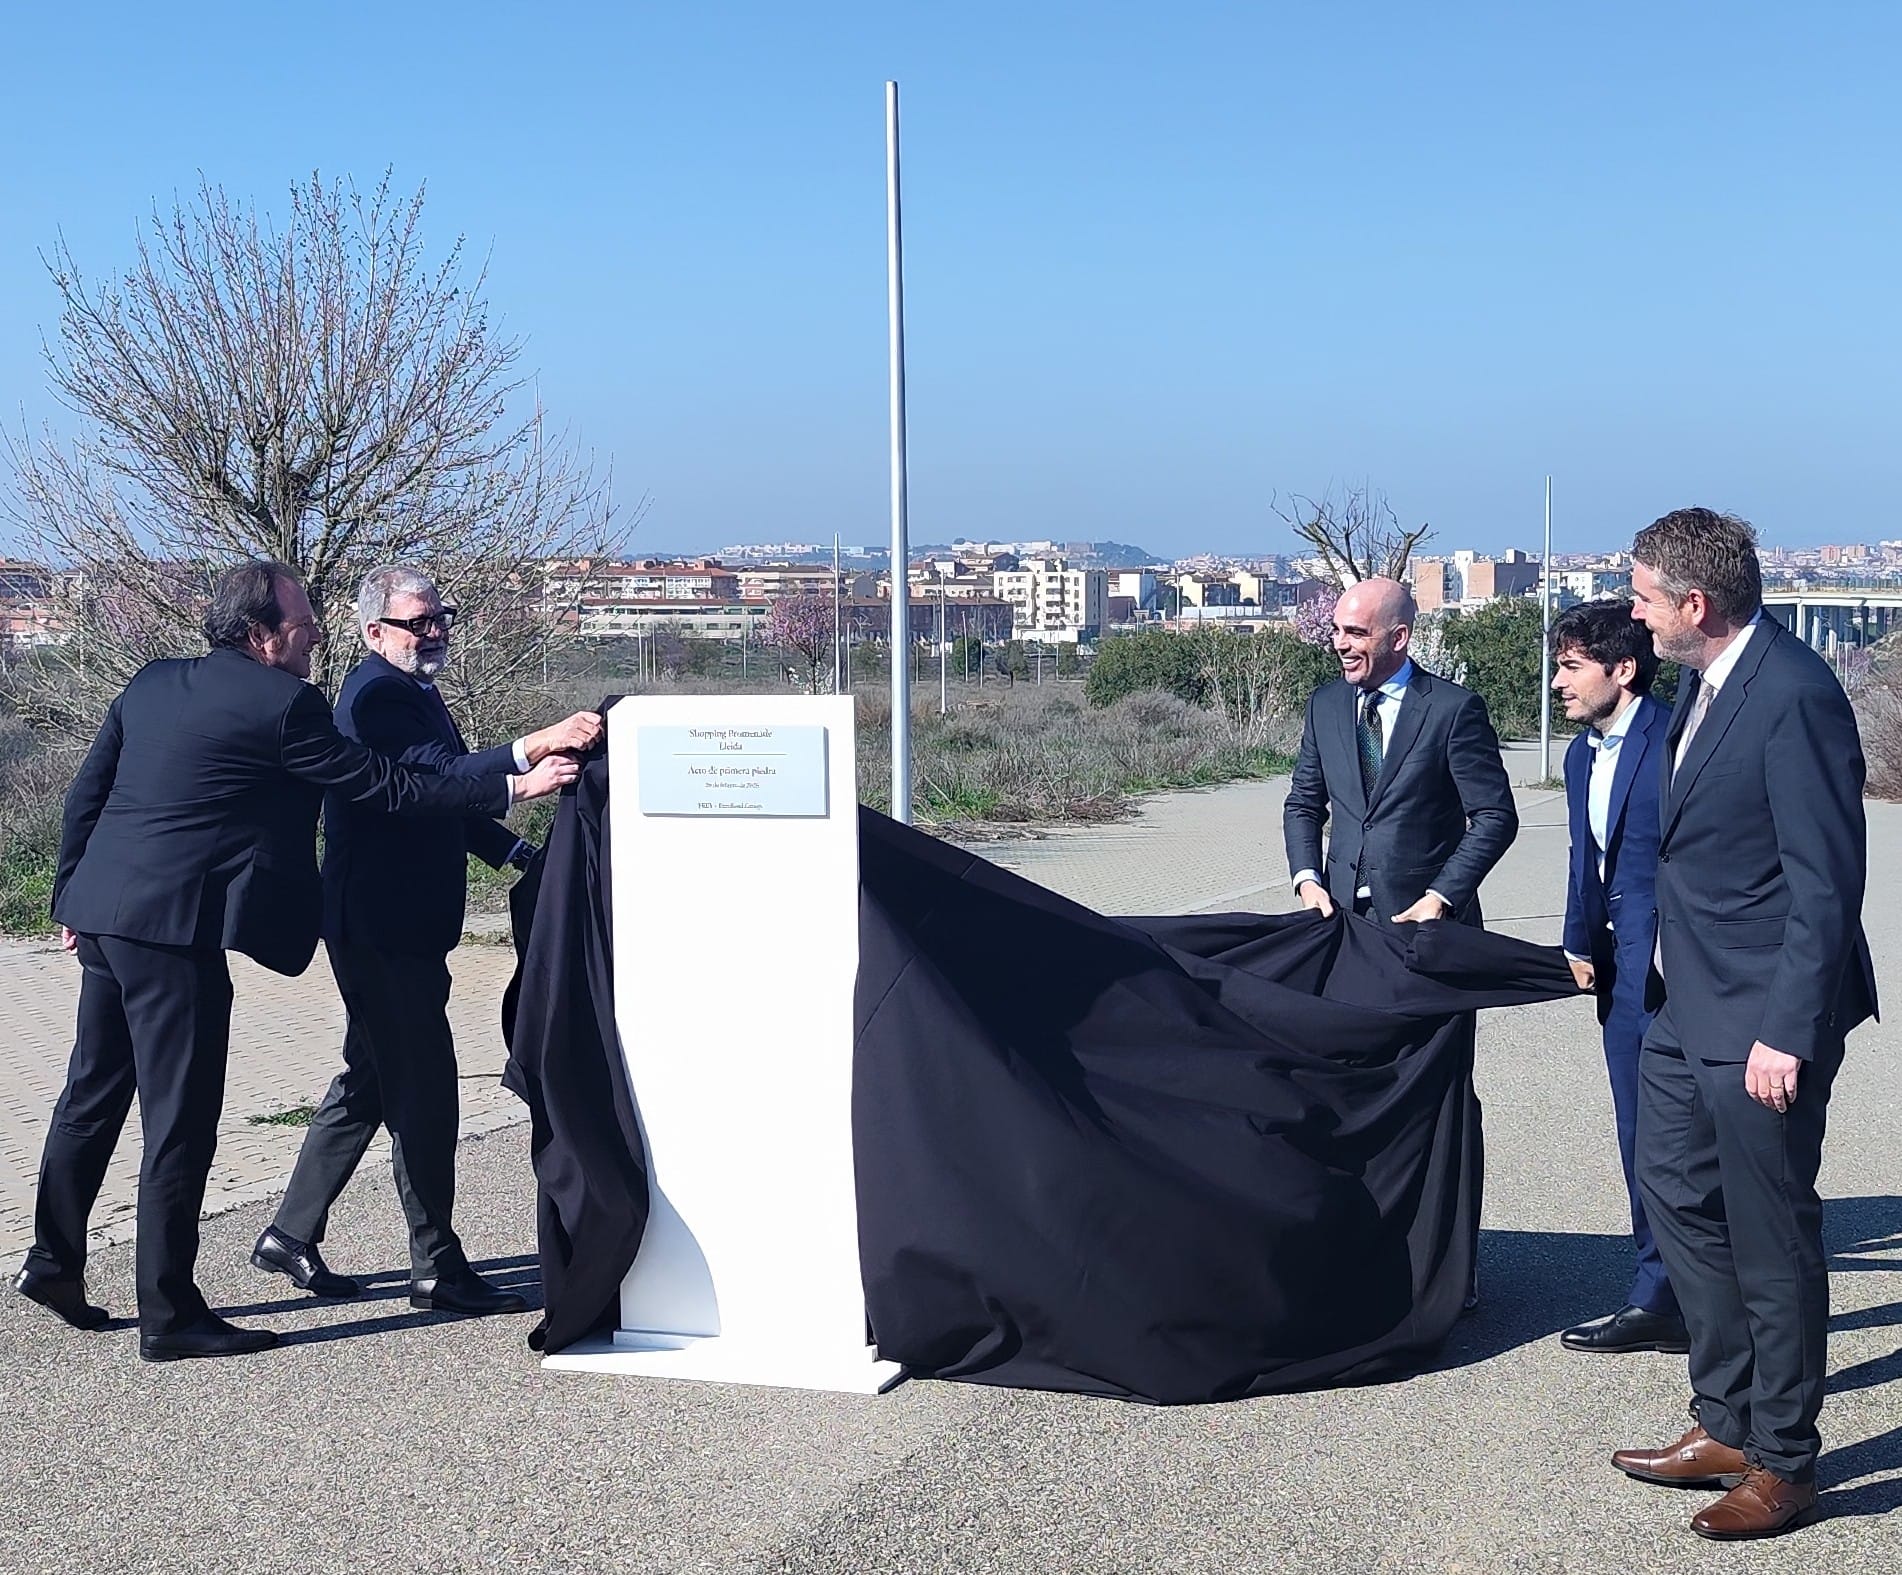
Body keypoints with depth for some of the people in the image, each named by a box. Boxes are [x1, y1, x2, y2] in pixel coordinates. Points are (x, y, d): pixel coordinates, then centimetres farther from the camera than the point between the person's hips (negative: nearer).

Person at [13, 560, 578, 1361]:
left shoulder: (151, 685, 12)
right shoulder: (281, 707, -11)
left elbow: (84, 794, 15)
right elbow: (388, 787, -9)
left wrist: (73, 899, 22)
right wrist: (515, 786, -5)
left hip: (106, 914, 9)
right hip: (175, 927, -9)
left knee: (92, 1095, 20)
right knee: (179, 1119, -2)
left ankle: (53, 1260, 31)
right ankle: (169, 1314, 4)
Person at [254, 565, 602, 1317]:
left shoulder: (412, 692, 17)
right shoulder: (377, 694, -15)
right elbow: (444, 778, -31)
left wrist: (523, 853, 11)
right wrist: (536, 747, -41)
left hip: (401, 927, 11)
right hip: (382, 928, -11)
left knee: (370, 1080, 18)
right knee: (425, 1093, -6)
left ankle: (291, 1233, 28)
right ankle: (437, 1268, 1)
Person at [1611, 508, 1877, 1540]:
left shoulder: (1794, 696, -21)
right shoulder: (1703, 683, 8)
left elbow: (1828, 883, -21)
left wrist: (1787, 1032, -22)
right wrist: (1666, 958, 15)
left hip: (1759, 1019, -10)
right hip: (1685, 1007, 10)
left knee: (1771, 1240, 3)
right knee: (1678, 1197, 17)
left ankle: (1783, 1464, 19)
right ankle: (1725, 1425, 31)